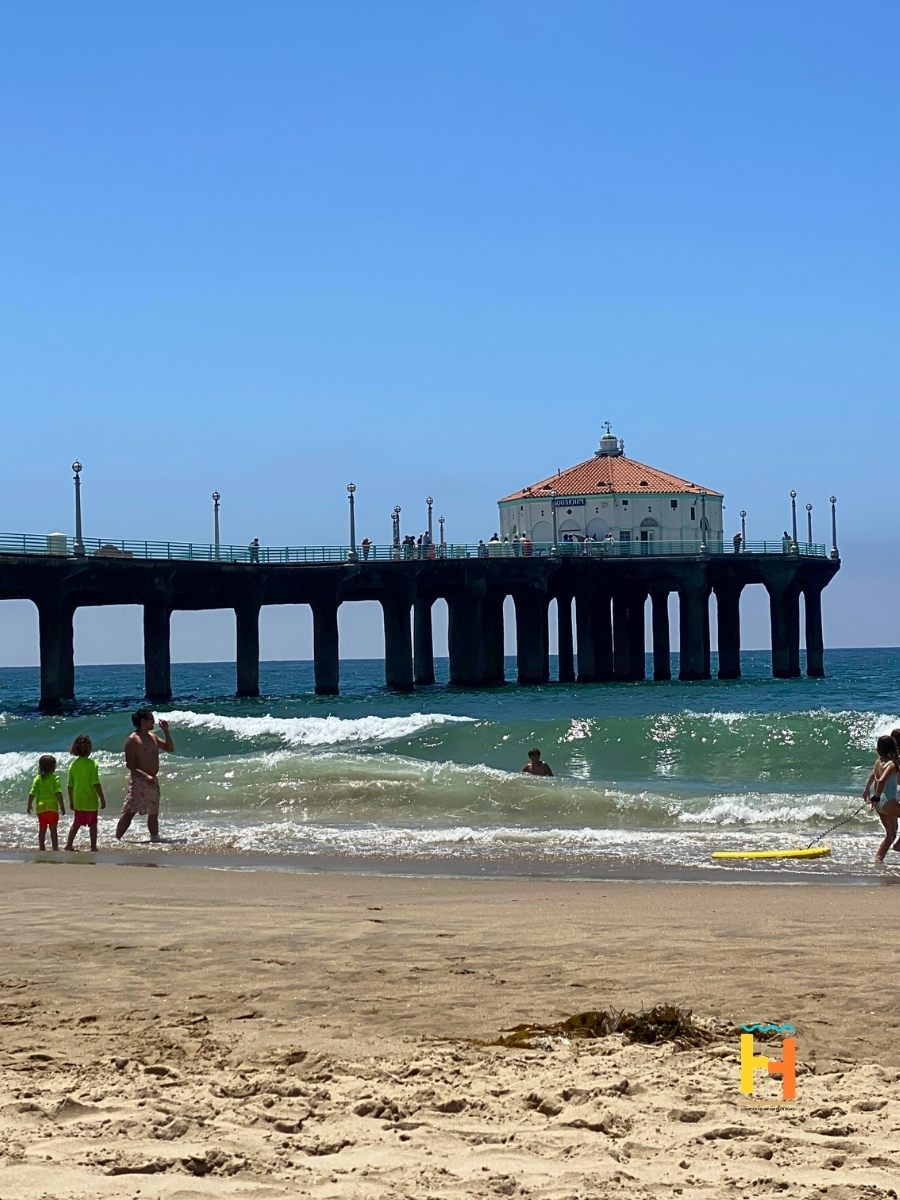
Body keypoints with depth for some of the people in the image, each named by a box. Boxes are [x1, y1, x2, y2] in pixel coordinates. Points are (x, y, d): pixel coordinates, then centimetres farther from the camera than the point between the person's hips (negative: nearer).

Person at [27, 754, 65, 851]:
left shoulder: (37, 778, 3)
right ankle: (55, 848, -2)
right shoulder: (55, 778, -7)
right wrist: (62, 806, -10)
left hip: (40, 807, 3)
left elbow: (32, 794, 0)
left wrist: (29, 805, 13)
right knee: (53, 829, 2)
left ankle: (42, 848, 16)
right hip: (52, 807, -3)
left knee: (42, 830, 12)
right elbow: (58, 793, -15)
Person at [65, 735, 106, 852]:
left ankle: (69, 844, 14)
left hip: (78, 800, 4)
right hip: (91, 800, -4)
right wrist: (102, 799, -10)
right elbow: (96, 784, -17)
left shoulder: (73, 764, 0)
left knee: (76, 823, 17)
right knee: (92, 824, 8)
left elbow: (70, 785, 5)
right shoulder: (91, 764, -15)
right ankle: (93, 846, 10)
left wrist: (71, 801, 14)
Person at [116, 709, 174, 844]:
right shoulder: (132, 740, -11)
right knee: (129, 812, -10)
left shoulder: (152, 736, 13)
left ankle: (155, 837, 21)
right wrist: (146, 776, -25)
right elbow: (130, 765, -16)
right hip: (138, 780, -8)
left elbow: (170, 748, 17)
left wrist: (166, 731, 7)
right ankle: (116, 839, -8)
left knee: (154, 812, 12)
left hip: (153, 780, 8)